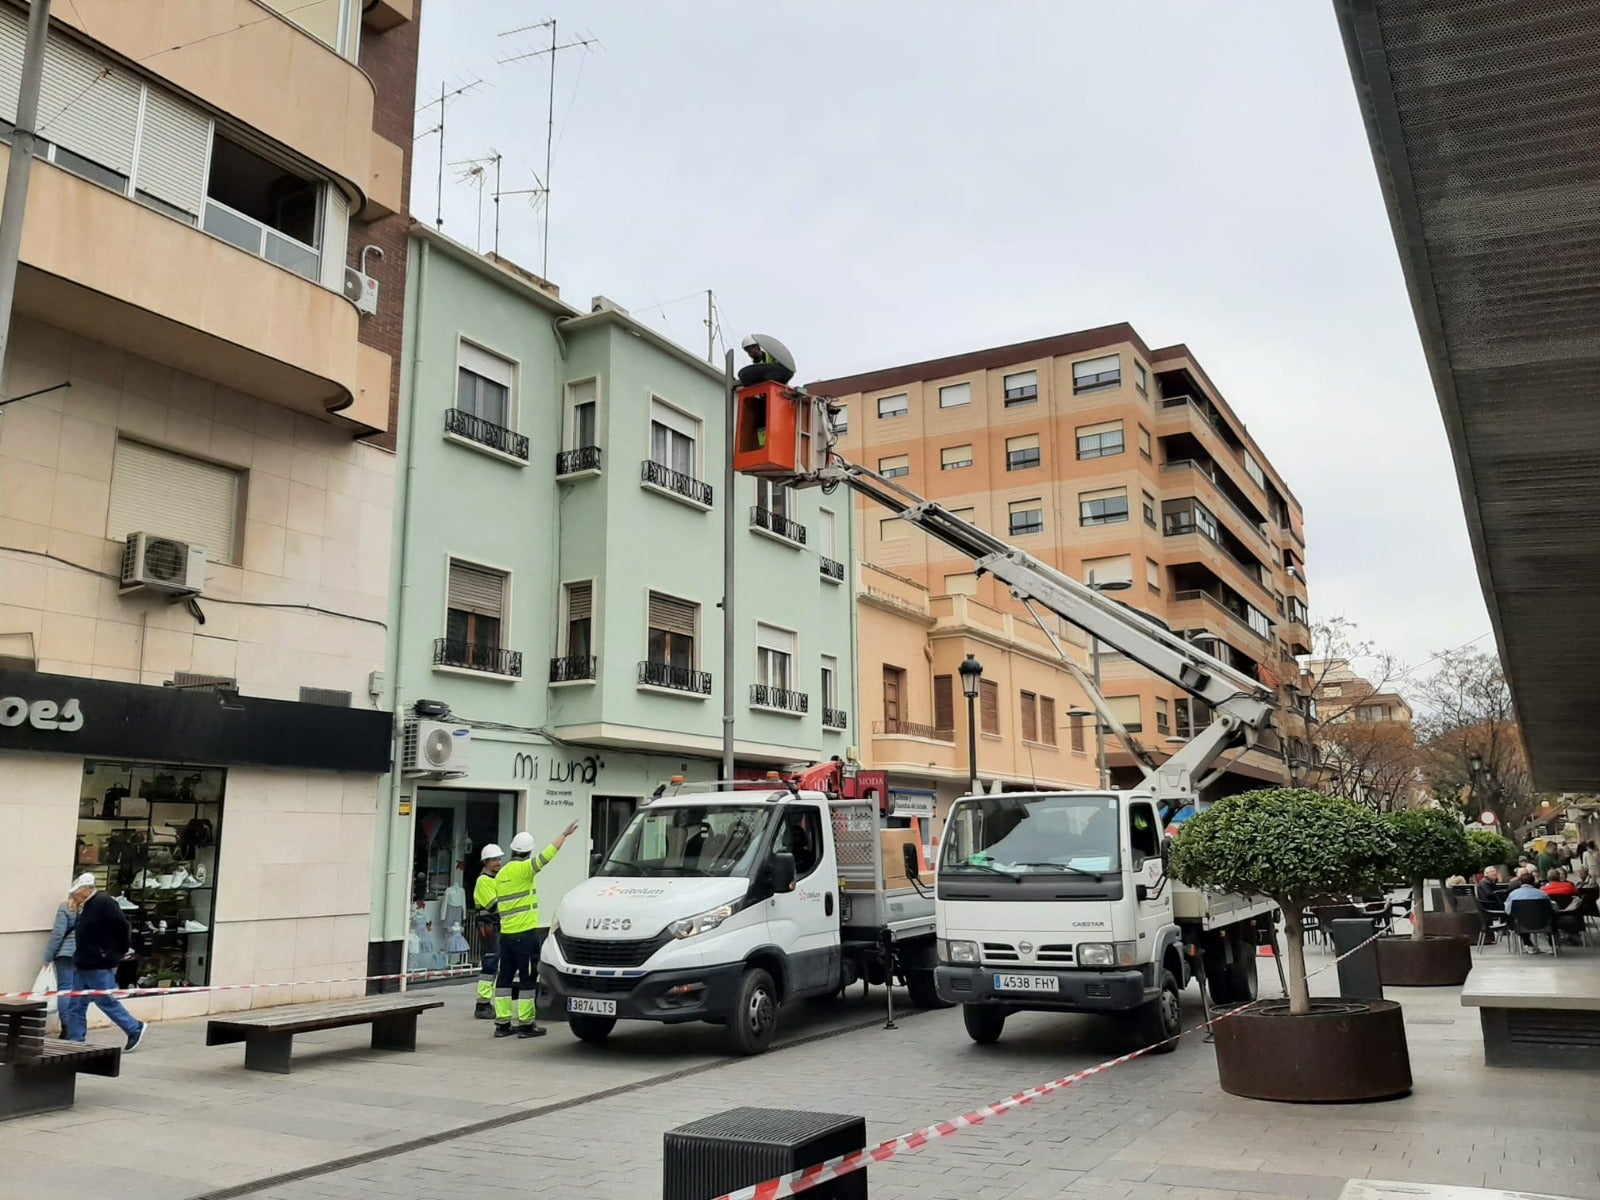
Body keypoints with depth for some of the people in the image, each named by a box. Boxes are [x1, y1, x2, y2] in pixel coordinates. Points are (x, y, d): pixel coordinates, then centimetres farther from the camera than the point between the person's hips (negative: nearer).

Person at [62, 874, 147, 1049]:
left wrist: (118, 953, -12)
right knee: (75, 1006, 9)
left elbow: (122, 927, -22)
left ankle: (135, 1029, 12)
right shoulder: (86, 907, 12)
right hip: (83, 965, 10)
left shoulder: (104, 903, -18)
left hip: (100, 967, -9)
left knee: (107, 1002, -1)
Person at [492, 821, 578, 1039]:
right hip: (526, 933, -8)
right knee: (528, 978, -2)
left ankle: (502, 1023, 13)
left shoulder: (501, 874, 14)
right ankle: (526, 1024, 0)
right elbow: (546, 856, -19)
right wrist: (564, 834, -14)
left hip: (506, 933, 8)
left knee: (504, 978, 10)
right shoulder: (524, 869, -10)